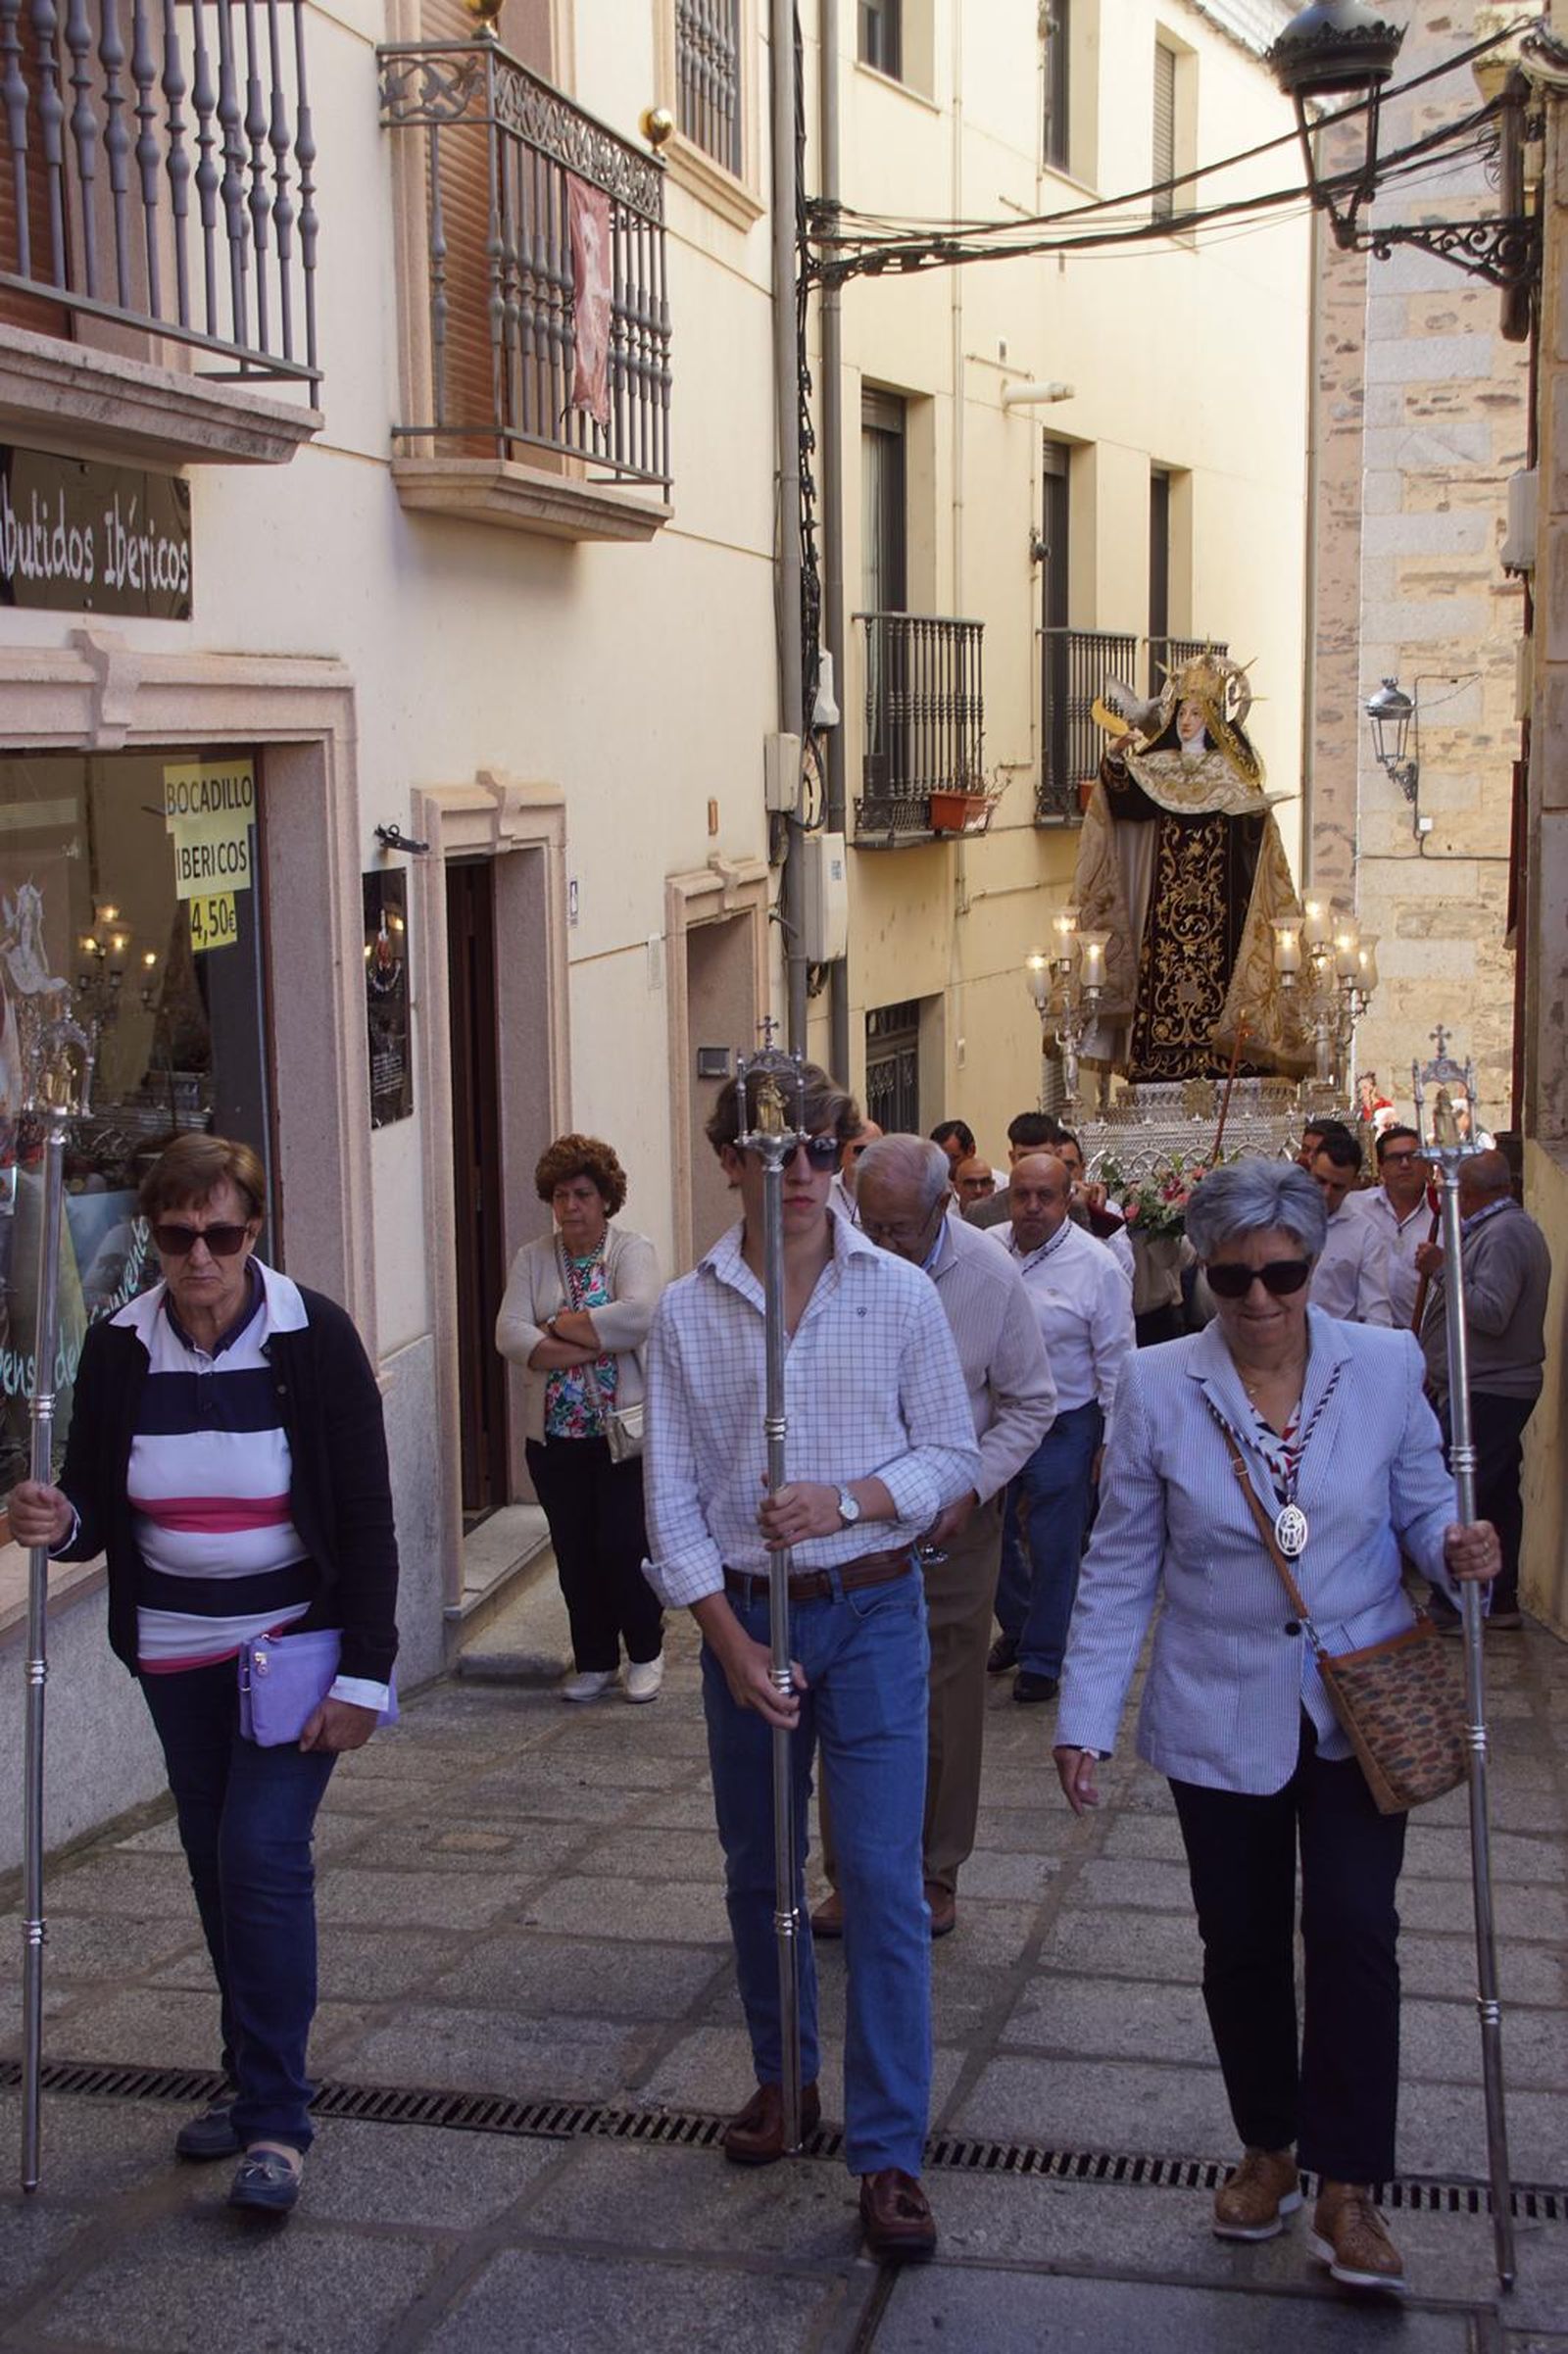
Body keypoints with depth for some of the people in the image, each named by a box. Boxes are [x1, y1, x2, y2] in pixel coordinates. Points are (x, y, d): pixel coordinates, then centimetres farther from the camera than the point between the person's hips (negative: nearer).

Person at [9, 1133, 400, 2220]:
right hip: (177, 1651, 4)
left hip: (297, 1641, -4)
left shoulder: (314, 1336, -14)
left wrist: (365, 1674, -14)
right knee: (218, 1864, 13)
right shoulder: (119, 1349, -4)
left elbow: (366, 1518, -11)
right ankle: (253, 2080, 30)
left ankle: (277, 2119, -1)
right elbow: (98, 1509, 3)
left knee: (263, 1854, -12)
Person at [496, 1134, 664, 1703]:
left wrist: (557, 1325, -14)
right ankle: (594, 1661, 24)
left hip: (624, 1432, -4)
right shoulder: (532, 1259, 6)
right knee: (574, 1551, 9)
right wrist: (597, 1343, -17)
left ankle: (645, 1654, 18)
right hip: (555, 1437, 4)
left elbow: (637, 1315, -23)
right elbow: (509, 1335, -8)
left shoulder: (633, 1250, -3)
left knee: (623, 1545, -3)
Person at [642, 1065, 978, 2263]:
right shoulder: (687, 1313, -1)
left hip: (872, 1608, -2)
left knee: (884, 1880, -6)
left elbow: (955, 1453, 0)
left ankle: (890, 2154, 1)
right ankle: (784, 2077, 36)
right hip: (742, 1611, 2)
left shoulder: (901, 1293, -3)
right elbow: (672, 1496, -1)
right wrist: (729, 1641, -9)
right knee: (758, 1870, 14)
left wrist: (844, 1501, -17)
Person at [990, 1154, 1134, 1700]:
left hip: (1063, 1427, -4)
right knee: (997, 1535, 17)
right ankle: (1015, 1626, 40)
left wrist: (1112, 1441, -8)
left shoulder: (1096, 1266, -11)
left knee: (1054, 1548, 4)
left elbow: (1116, 1362, -7)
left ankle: (1043, 1659, 20)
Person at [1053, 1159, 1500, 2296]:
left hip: (1359, 1707, 0)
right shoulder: (1159, 1387, -7)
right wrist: (1087, 1718, -6)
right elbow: (1120, 1568, -3)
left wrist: (1456, 1550, -20)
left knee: (1355, 1931, -9)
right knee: (1242, 1944, 11)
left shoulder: (1386, 1366, -6)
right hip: (1220, 1718, 1)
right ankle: (1269, 2148, 33)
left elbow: (1421, 1507, 4)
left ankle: (1347, 2185, 6)